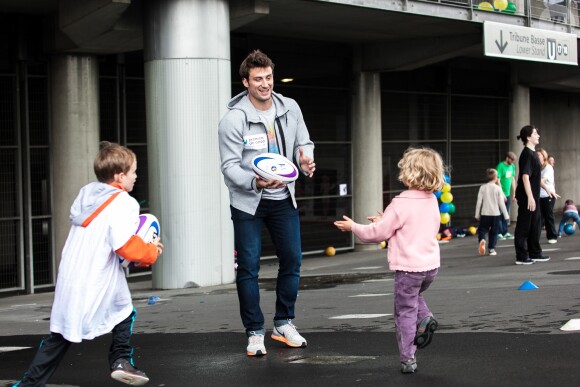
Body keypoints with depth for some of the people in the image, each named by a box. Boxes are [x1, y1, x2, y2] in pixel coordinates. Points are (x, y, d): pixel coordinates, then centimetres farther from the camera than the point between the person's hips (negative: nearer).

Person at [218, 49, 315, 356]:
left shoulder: (290, 108, -3)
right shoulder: (233, 119, -16)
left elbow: (303, 143, 7)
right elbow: (230, 166, -16)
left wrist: (305, 161, -16)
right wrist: (255, 182, -35)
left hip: (283, 198, 4)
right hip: (247, 202, -4)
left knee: (292, 261, 8)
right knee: (249, 267, -2)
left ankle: (284, 324, 25)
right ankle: (254, 332, 10)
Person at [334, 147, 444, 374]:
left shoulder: (401, 204, -17)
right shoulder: (432, 201, 6)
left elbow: (378, 233, -11)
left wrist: (353, 227, 4)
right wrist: (385, 221, 22)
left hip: (408, 267, -7)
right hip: (431, 265, 7)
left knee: (405, 312, 3)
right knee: (415, 296, 32)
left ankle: (408, 359, 5)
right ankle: (425, 318, 5)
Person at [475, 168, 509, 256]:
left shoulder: (483, 188, -2)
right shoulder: (498, 188, -5)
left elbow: (479, 202, -2)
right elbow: (501, 203, -5)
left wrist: (477, 214, 6)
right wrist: (506, 215, 3)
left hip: (485, 214, 0)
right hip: (495, 213, 0)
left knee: (482, 229, 7)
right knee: (493, 232, 12)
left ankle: (482, 239, -23)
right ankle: (492, 248, 7)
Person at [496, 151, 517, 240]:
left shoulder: (512, 166, 8)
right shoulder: (500, 166, -14)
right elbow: (498, 181, -16)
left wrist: (514, 193, 13)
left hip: (508, 194, 7)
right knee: (500, 214, -4)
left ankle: (505, 232, 16)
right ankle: (499, 233, -2)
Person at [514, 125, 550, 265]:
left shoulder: (533, 153, 13)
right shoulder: (527, 154, -17)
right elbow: (525, 176, -22)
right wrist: (530, 197, -25)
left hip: (533, 195, 10)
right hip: (527, 196, -10)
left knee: (535, 225, 16)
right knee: (524, 226, -3)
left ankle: (535, 253, 26)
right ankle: (521, 257, 3)